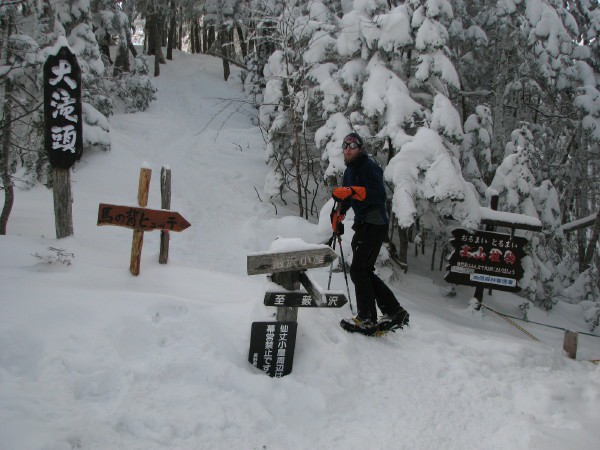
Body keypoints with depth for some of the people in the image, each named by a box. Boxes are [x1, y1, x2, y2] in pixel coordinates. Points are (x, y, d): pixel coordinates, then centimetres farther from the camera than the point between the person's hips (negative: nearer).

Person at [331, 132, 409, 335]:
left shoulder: (369, 167, -11)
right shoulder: (350, 170, 18)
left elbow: (380, 195, -24)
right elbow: (345, 196, 32)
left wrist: (353, 191, -32)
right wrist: (337, 216, 24)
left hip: (374, 225, -10)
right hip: (363, 224, 10)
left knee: (358, 270, -9)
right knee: (365, 272, 10)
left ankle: (367, 319, -3)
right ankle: (394, 312, 13)